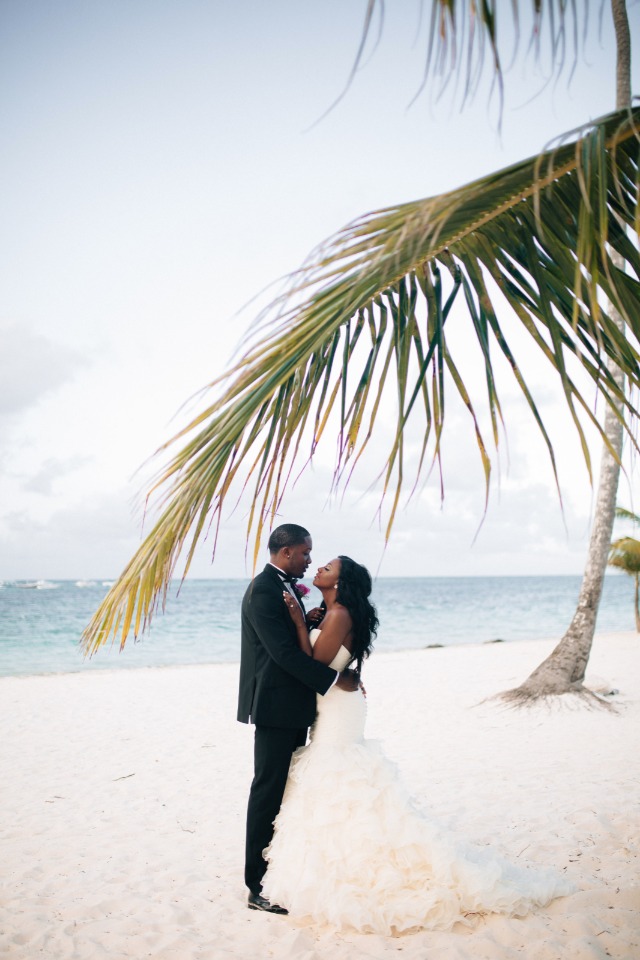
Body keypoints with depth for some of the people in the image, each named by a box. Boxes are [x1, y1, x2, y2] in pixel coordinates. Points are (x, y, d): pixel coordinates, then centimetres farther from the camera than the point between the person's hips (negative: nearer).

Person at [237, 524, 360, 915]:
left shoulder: (286, 587, 13)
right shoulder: (264, 590, -17)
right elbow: (283, 650, -24)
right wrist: (334, 678, -21)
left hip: (293, 707, 10)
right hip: (276, 707, -10)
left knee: (288, 790, 16)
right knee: (268, 792, -2)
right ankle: (259, 888, 7)